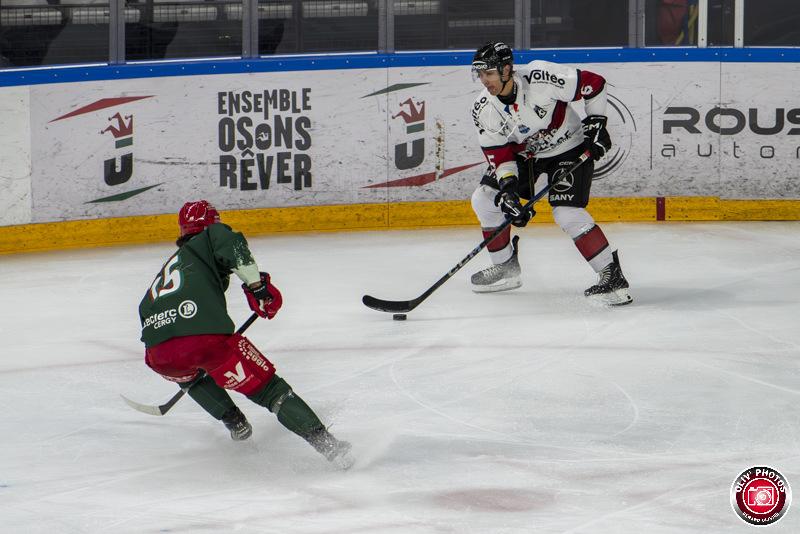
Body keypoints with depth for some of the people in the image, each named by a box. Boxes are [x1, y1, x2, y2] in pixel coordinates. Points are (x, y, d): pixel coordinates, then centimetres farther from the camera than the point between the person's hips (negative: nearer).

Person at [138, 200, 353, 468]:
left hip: (160, 358, 5)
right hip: (207, 337, -5)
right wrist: (257, 286, -1)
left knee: (192, 374, 42)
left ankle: (235, 423, 38)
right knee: (267, 387, 5)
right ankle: (325, 442, -8)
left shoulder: (167, 267, 39)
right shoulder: (209, 237, 22)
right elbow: (232, 245, -3)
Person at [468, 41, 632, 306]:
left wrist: (596, 122, -16)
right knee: (484, 199, 2)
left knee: (566, 212, -24)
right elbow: (499, 155, -11)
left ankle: (612, 275, -20)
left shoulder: (541, 78, -30)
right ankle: (506, 268, 19)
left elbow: (594, 83, -18)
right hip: (525, 155, 6)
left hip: (570, 149, -6)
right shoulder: (483, 110, -14)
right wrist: (507, 189, -24)